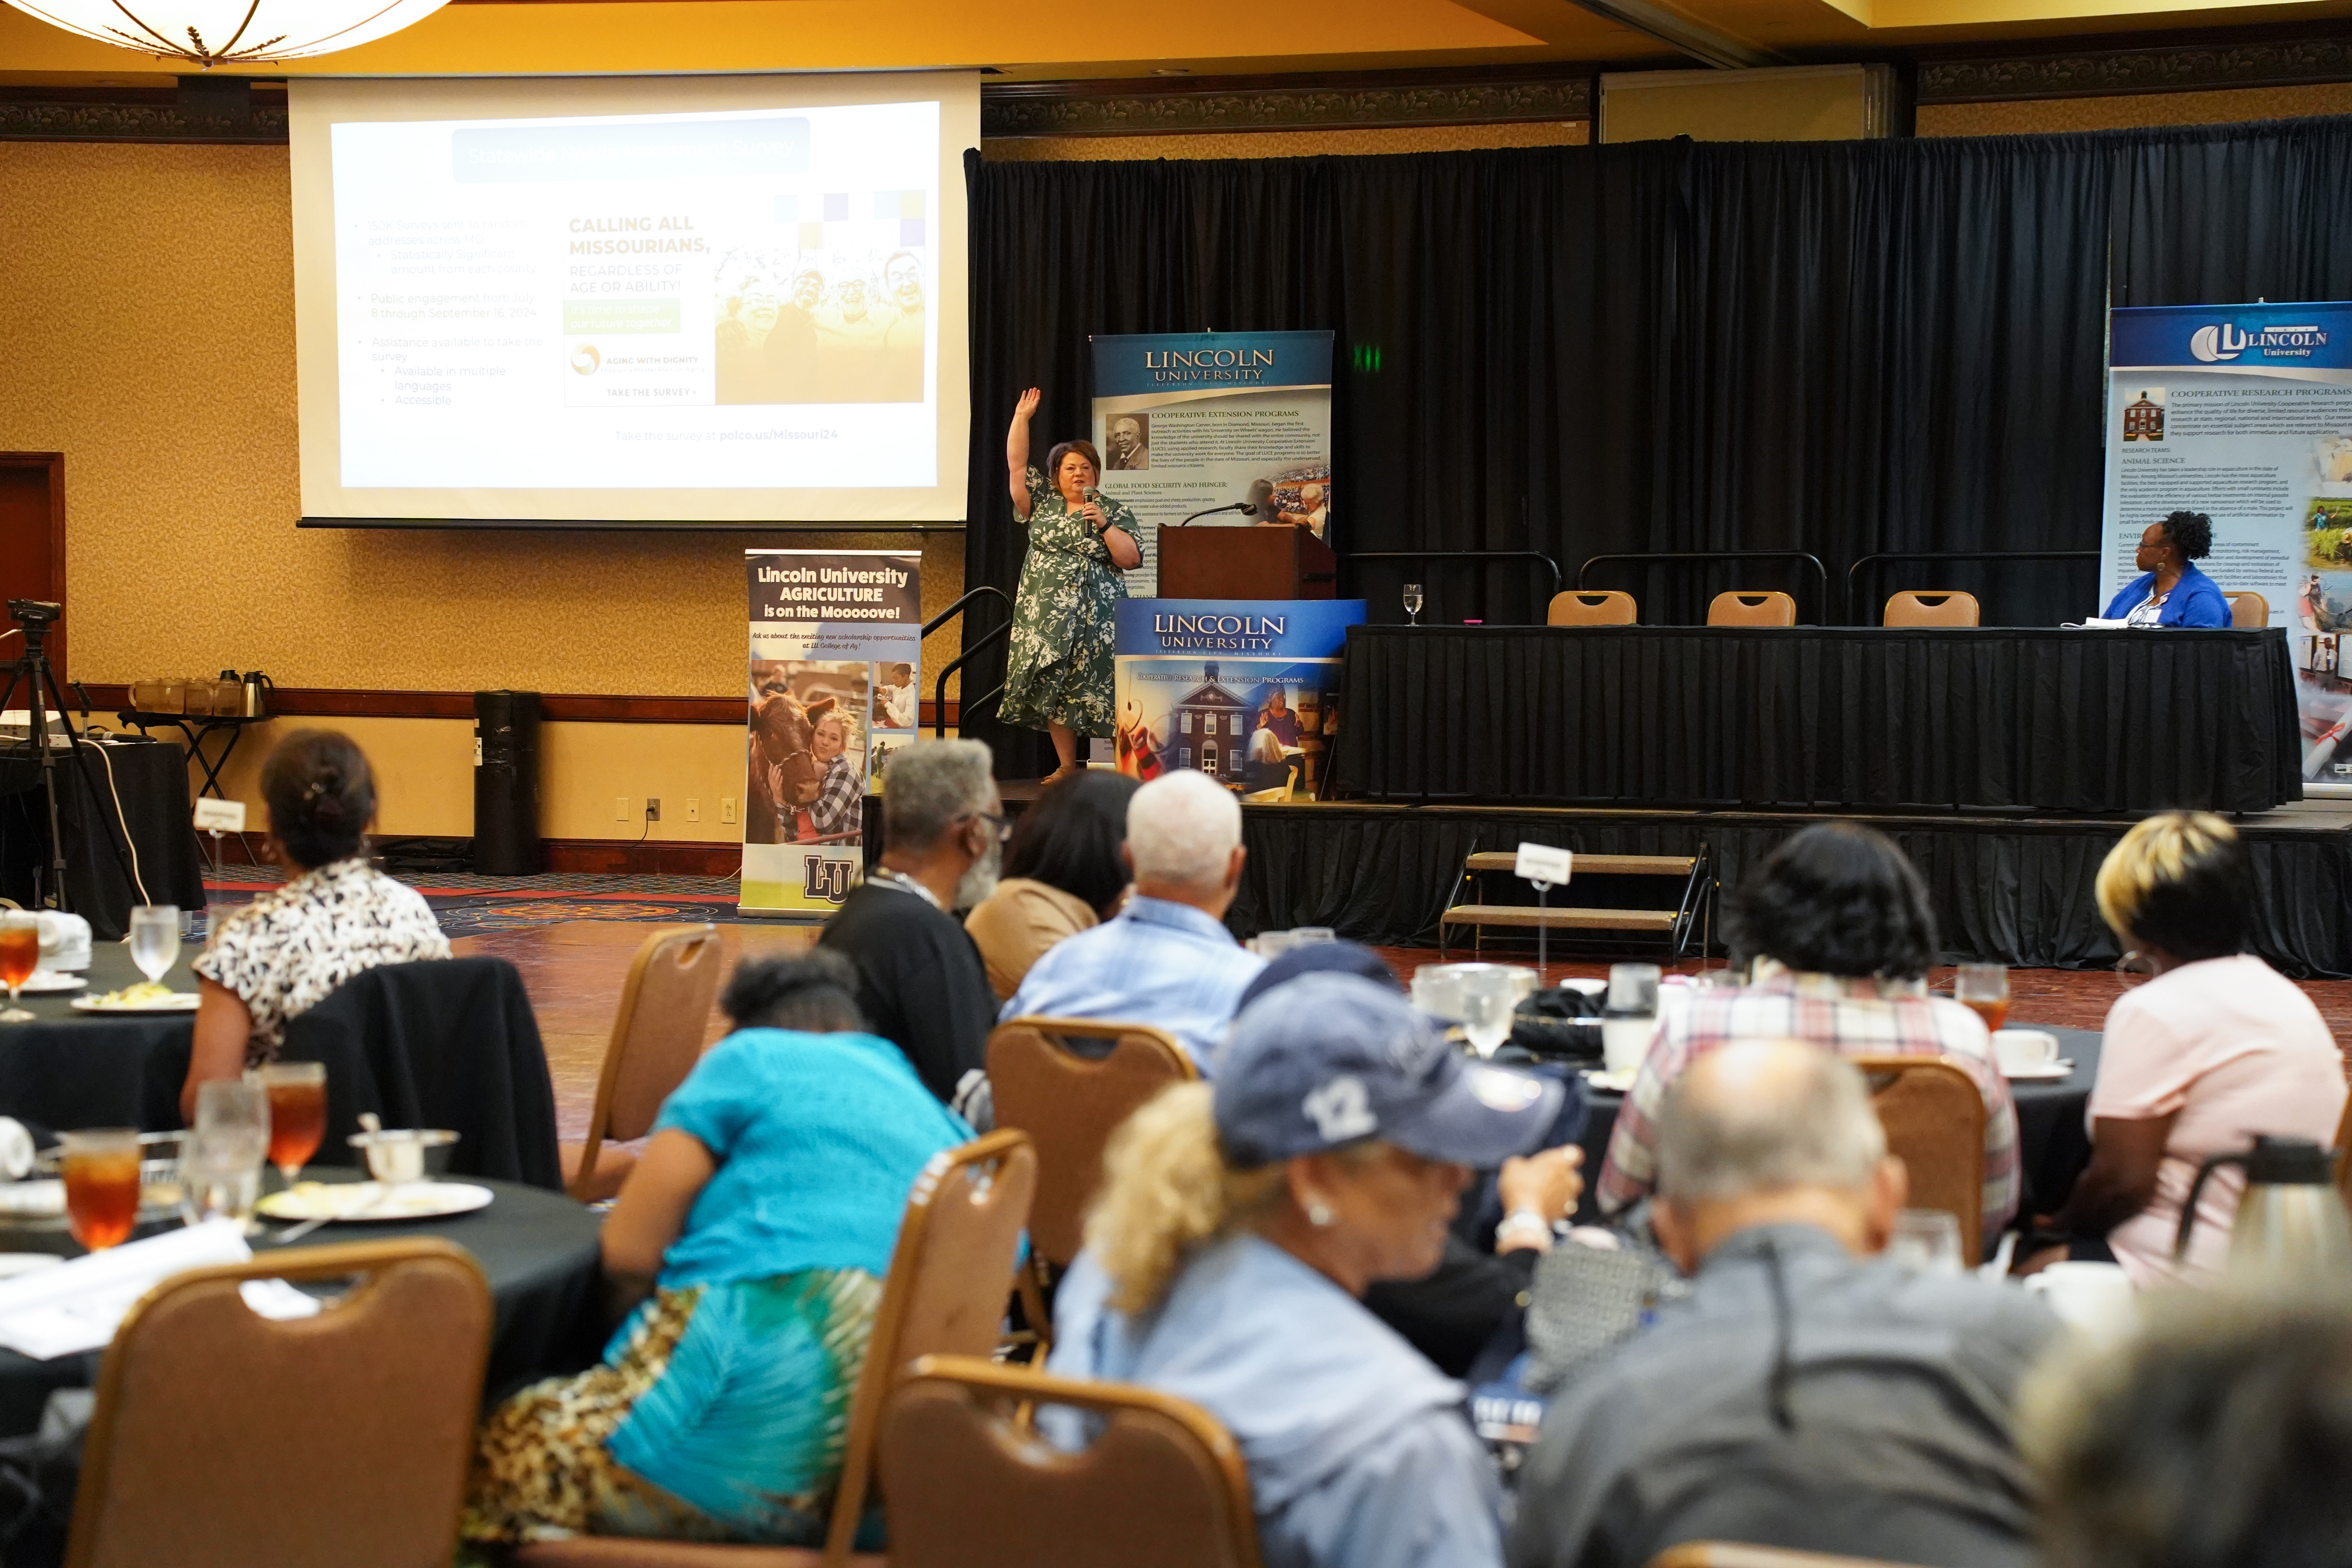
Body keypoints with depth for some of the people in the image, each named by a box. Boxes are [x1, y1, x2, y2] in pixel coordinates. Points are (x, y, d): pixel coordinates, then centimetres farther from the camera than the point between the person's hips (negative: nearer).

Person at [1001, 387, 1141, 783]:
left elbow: (1130, 560, -4)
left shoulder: (1115, 511, 4)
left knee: (1096, 689, -10)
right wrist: (1021, 418, 0)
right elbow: (1016, 464, 7)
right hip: (1045, 616, 4)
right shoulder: (1043, 500, 12)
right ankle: (1067, 767, 8)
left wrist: (1104, 524, -14)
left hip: (1095, 617, -4)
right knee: (1051, 688, 1)